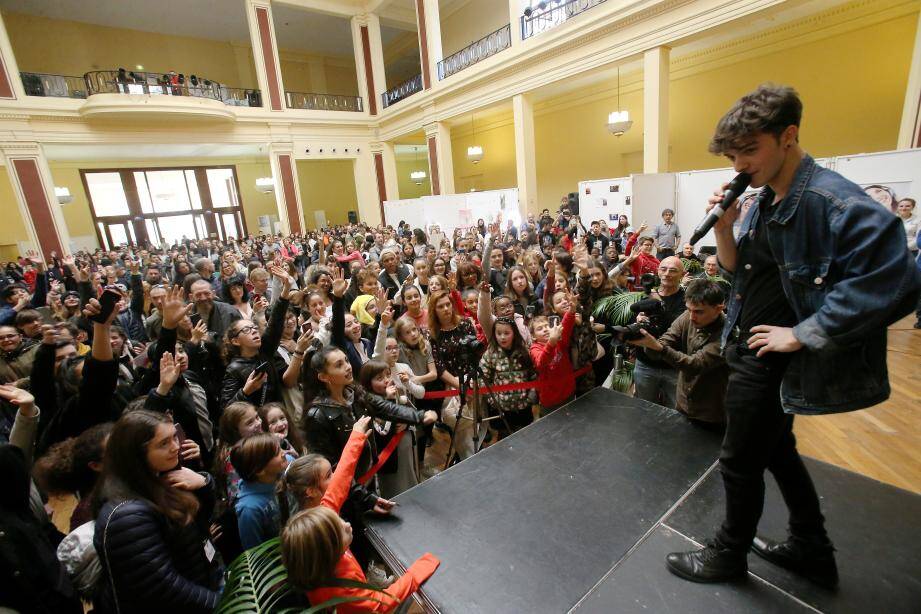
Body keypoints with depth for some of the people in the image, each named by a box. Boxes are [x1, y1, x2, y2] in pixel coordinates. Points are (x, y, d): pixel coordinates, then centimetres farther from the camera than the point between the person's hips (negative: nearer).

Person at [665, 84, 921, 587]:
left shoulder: (834, 202, -21)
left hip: (771, 358, -9)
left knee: (739, 461, 8)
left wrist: (800, 334, -24)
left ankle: (728, 555, 33)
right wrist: (723, 226, -6)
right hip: (748, 348, 9)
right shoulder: (763, 201, 5)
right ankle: (812, 550, 45)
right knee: (776, 448, 23)